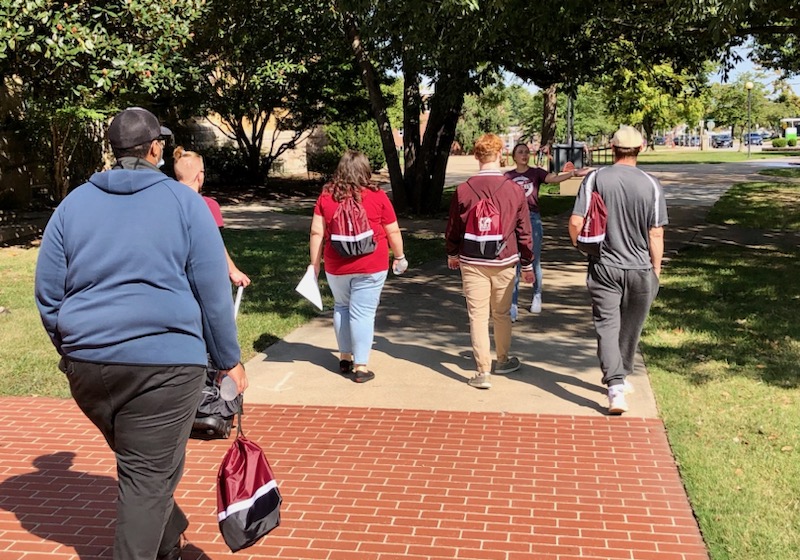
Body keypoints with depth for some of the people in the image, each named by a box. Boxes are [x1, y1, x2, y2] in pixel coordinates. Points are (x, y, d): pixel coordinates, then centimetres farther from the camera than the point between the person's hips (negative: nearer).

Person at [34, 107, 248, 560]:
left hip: (86, 364, 5)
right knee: (149, 476, 3)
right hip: (165, 364, -5)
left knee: (139, 464, 22)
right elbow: (214, 292, -4)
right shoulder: (184, 203, -2)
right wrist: (230, 360, 4)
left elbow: (47, 291, 9)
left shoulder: (74, 203, 8)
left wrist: (72, 348, 22)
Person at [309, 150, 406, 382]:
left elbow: (317, 232, 0)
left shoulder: (326, 196, 0)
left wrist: (315, 263, 8)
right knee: (363, 313, 1)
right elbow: (393, 232, 0)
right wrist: (399, 257, 13)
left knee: (341, 308, 21)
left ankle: (345, 357, 27)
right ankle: (360, 366, 3)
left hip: (336, 267, 3)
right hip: (371, 267, -2)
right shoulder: (377, 196, -5)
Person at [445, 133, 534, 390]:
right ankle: (503, 360, 33)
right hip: (505, 262, 1)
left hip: (472, 263, -1)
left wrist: (452, 254, 22)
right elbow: (524, 231, 1)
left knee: (477, 316, 3)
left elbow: (453, 227, 4)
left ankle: (483, 371, 2)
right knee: (502, 314, 17)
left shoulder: (463, 190, -7)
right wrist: (527, 264, 12)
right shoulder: (514, 190, -6)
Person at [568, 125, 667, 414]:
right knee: (630, 327, 17)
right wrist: (656, 269, 7)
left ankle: (615, 386, -13)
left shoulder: (595, 179, -7)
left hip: (604, 267, -1)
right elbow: (656, 234, -6)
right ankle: (620, 378, 33)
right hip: (640, 269, 1)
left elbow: (575, 222, -10)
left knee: (607, 325, 1)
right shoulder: (651, 185, -7)